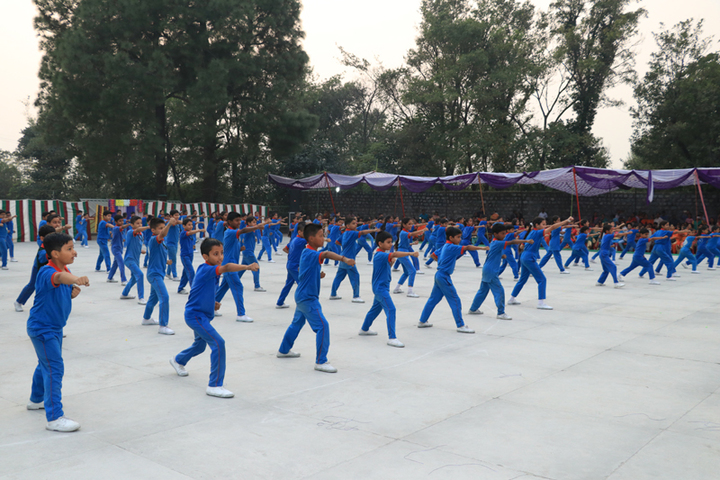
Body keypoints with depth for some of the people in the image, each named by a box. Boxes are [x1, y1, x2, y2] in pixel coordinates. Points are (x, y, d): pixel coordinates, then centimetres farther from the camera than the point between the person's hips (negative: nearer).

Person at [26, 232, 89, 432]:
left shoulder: (66, 271, 1)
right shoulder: (46, 272, -27)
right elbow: (58, 277, -52)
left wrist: (73, 293, -9)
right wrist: (76, 278, -73)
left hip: (55, 327, 10)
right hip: (41, 328, -9)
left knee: (46, 364, 26)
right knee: (55, 369, -12)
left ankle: (36, 399, 48)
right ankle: (54, 418, -8)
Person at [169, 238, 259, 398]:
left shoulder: (212, 273, 6)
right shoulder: (205, 270, -23)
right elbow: (227, 267, -42)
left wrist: (213, 303, 4)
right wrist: (247, 266, -54)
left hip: (202, 315, 10)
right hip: (195, 315, -10)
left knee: (200, 345, 30)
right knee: (218, 343, -20)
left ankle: (178, 360, 60)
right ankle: (215, 385, -14)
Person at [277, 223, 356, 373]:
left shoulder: (306, 253, 11)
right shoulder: (310, 254, -21)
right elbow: (326, 254, -40)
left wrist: (318, 276, 8)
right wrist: (344, 259, -52)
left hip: (302, 297, 11)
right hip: (308, 298, -11)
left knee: (297, 323, 25)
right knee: (322, 326, -11)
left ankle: (284, 351, 41)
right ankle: (321, 362, -7)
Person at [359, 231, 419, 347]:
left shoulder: (382, 255, 12)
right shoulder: (380, 255, -21)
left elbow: (387, 267, 18)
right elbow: (395, 254, -37)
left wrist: (391, 262, -2)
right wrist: (410, 253, -44)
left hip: (381, 288, 11)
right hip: (380, 288, -11)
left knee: (376, 309, 23)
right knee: (390, 310, -15)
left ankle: (364, 329, 39)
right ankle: (392, 338, -16)